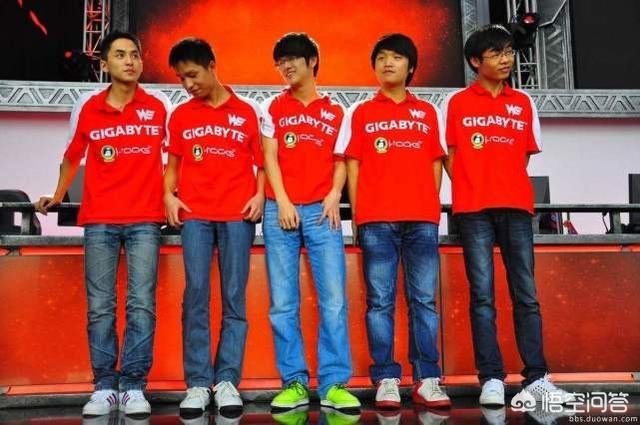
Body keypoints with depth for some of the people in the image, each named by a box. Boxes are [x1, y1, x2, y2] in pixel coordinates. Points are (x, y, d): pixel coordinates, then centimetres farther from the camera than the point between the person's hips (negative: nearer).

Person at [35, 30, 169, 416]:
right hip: (99, 220, 1)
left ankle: (133, 386, 4)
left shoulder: (160, 106, 4)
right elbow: (72, 156, 19)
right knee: (100, 307, 2)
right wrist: (58, 196, 15)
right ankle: (105, 386, 10)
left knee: (142, 305, -4)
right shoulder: (86, 107, 7)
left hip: (146, 219, -1)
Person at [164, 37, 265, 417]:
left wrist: (260, 195, -8)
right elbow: (173, 165, 15)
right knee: (196, 297, -3)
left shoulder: (248, 112, 8)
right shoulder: (181, 115, 13)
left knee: (234, 299, 0)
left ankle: (227, 381, 6)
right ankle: (198, 383, 3)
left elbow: (261, 162, 8)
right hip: (195, 215, 1)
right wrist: (169, 195, -1)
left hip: (238, 215, -1)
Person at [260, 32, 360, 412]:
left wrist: (335, 194, -8)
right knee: (283, 303, 0)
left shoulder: (335, 112, 14)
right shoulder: (273, 108, 13)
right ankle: (294, 382, 7)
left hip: (322, 210, 0)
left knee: (334, 299, -6)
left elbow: (340, 161, 11)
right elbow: (270, 158, 5)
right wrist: (282, 201, -8)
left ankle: (334, 383, 0)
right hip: (281, 210, 0)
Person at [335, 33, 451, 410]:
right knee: (380, 301, -1)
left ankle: (427, 379, 5)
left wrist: (433, 206, 3)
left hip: (423, 219, 1)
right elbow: (353, 166, 8)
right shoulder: (360, 113, 12)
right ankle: (386, 379, 4)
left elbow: (435, 164, 14)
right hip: (377, 219, -1)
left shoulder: (428, 112, 16)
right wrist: (357, 213, 0)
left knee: (424, 300, 0)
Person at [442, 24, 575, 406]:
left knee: (526, 294, 1)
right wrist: (470, 189, -2)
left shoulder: (523, 103, 14)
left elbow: (526, 156, 17)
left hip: (517, 207, 3)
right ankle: (492, 379, 2)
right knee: (482, 296, -2)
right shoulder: (457, 102, 6)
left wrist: (507, 187, 6)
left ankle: (536, 377, 6)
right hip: (474, 209, -2)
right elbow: (450, 156, 7)